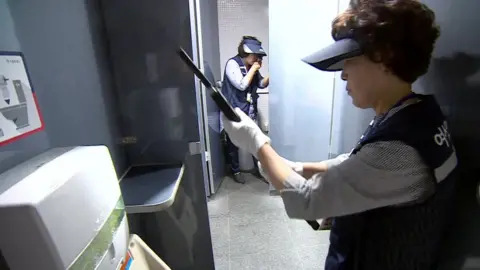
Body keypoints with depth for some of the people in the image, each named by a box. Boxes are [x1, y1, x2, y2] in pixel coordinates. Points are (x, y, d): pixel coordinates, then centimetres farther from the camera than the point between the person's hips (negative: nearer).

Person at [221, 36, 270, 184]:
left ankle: (259, 169, 27)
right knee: (233, 144, 10)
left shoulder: (251, 66, 7)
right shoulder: (232, 63, -13)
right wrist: (254, 68, -14)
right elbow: (241, 85, -23)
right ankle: (235, 171, 29)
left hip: (249, 112, 6)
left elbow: (262, 84, 12)